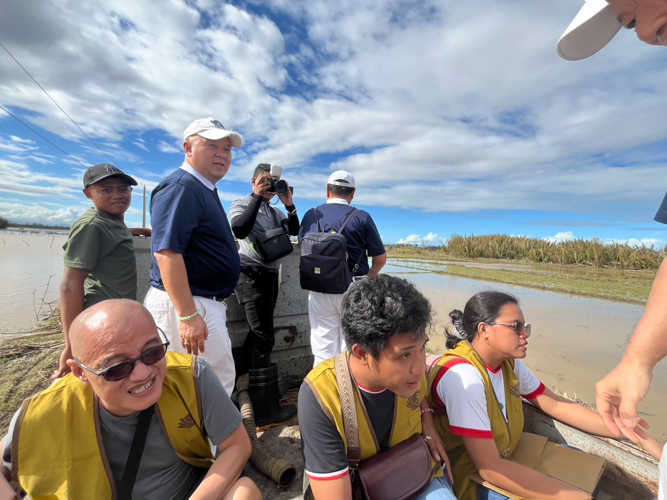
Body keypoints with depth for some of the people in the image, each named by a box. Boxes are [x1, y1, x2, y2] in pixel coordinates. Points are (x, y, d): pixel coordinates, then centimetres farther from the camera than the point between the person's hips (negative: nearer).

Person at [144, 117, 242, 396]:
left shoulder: (205, 190, 16)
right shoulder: (181, 187, -15)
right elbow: (166, 252, -25)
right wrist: (188, 315, -27)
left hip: (203, 303, 10)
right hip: (187, 304, -10)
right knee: (218, 384, 1)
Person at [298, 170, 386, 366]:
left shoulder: (311, 215, 2)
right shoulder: (362, 217, -7)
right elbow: (381, 258, -2)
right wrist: (368, 276, 17)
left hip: (319, 290, 3)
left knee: (323, 352, 12)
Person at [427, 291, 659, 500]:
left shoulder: (508, 362, -4)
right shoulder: (463, 375, -32)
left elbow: (555, 405, 6)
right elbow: (489, 468, -29)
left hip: (502, 461, 8)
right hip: (470, 481, -8)